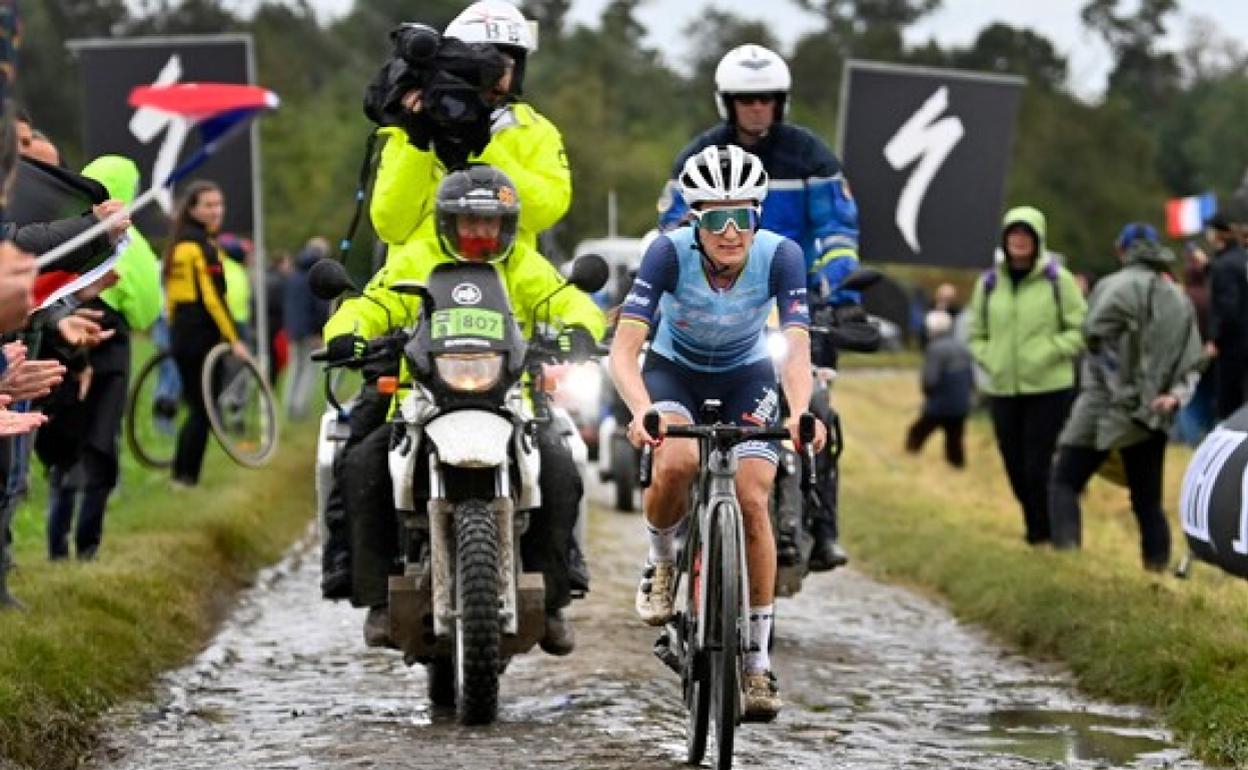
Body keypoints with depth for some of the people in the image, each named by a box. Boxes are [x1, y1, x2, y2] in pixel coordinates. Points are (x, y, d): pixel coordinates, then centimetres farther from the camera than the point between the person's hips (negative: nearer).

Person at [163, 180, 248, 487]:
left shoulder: (178, 243, 14)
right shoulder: (203, 245, -13)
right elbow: (211, 297, -18)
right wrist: (233, 338, -16)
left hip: (179, 333, 9)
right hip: (202, 335, -9)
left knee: (195, 405, 15)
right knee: (203, 409, -2)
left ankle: (181, 473, 15)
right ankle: (187, 475, -1)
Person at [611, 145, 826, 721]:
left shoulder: (780, 256, -27)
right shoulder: (669, 252, -30)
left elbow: (798, 348, -36)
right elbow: (624, 347, -36)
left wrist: (799, 412, -56)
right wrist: (642, 411, -55)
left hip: (745, 376, 1)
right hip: (673, 370, -1)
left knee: (752, 501, -15)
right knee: (675, 465, -31)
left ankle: (758, 662, -4)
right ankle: (661, 561, 2)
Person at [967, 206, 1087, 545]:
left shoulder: (1058, 281, -2)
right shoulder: (989, 284, 9)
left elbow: (1081, 329, 0)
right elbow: (976, 333, 19)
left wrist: (1049, 352, -12)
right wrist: (989, 359, 1)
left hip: (1048, 389, -4)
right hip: (1002, 389, 4)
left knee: (1037, 466, -8)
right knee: (1015, 466, 9)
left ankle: (1042, 530, 8)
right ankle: (1034, 524, 26)